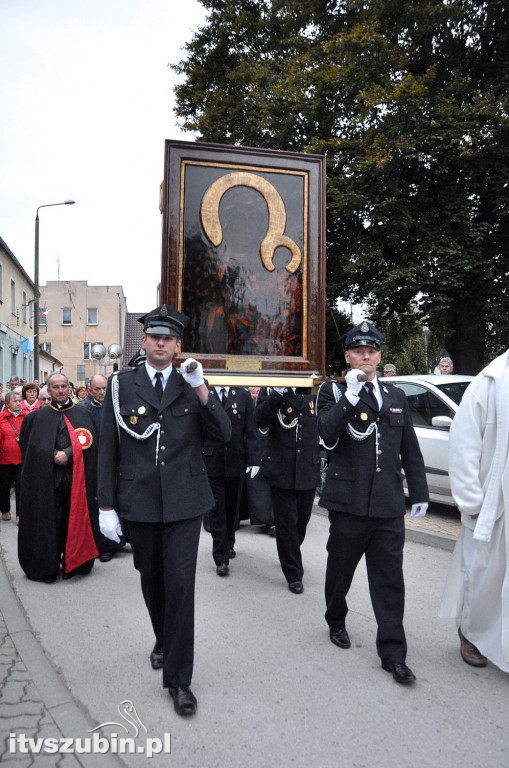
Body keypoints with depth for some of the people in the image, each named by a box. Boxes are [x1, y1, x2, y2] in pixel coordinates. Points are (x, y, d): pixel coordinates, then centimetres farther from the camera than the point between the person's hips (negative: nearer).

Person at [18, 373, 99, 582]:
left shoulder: (82, 415, 8)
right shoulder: (36, 417, 8)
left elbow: (87, 442, -1)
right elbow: (29, 446, 4)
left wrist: (67, 454, -13)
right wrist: (53, 454, -9)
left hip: (76, 477, 0)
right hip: (46, 478, 0)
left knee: (74, 520, 3)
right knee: (49, 522, 1)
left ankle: (72, 563, 17)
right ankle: (48, 566, 13)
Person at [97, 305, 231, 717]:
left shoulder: (191, 385, 3)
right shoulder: (122, 384, 2)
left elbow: (224, 434, -5)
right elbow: (108, 448, 2)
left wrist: (201, 390, -18)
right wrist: (106, 506, -2)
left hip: (184, 499, -1)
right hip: (139, 501, 2)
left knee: (180, 584, -3)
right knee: (151, 579, 18)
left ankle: (179, 678, 10)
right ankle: (164, 641, 45)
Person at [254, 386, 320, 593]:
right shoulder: (270, 391, -1)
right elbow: (260, 421, -17)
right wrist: (277, 394, -26)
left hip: (308, 470, 3)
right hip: (281, 470, -3)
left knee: (302, 520, 15)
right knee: (286, 523, 3)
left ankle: (290, 557, 42)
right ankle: (294, 574, 19)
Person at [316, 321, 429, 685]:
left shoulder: (396, 396, 12)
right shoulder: (333, 392, 1)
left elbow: (411, 451, 14)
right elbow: (328, 436, -15)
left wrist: (420, 493, 11)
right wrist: (350, 396, -21)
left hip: (389, 505, 3)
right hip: (348, 501, -2)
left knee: (390, 580, 5)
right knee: (340, 569, 15)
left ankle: (393, 654, 16)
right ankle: (336, 622, 41)